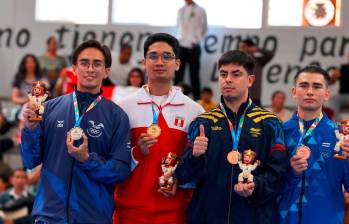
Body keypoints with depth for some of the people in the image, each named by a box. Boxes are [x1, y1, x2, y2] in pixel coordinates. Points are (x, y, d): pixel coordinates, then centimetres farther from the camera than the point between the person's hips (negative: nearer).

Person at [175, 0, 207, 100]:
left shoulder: (200, 11, -1)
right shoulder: (181, 10, 11)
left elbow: (204, 29, 4)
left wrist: (196, 40, -2)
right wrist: (180, 38, 7)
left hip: (193, 47, -3)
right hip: (181, 46, 3)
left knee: (194, 75, -1)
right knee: (178, 75, 2)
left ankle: (197, 100, 3)